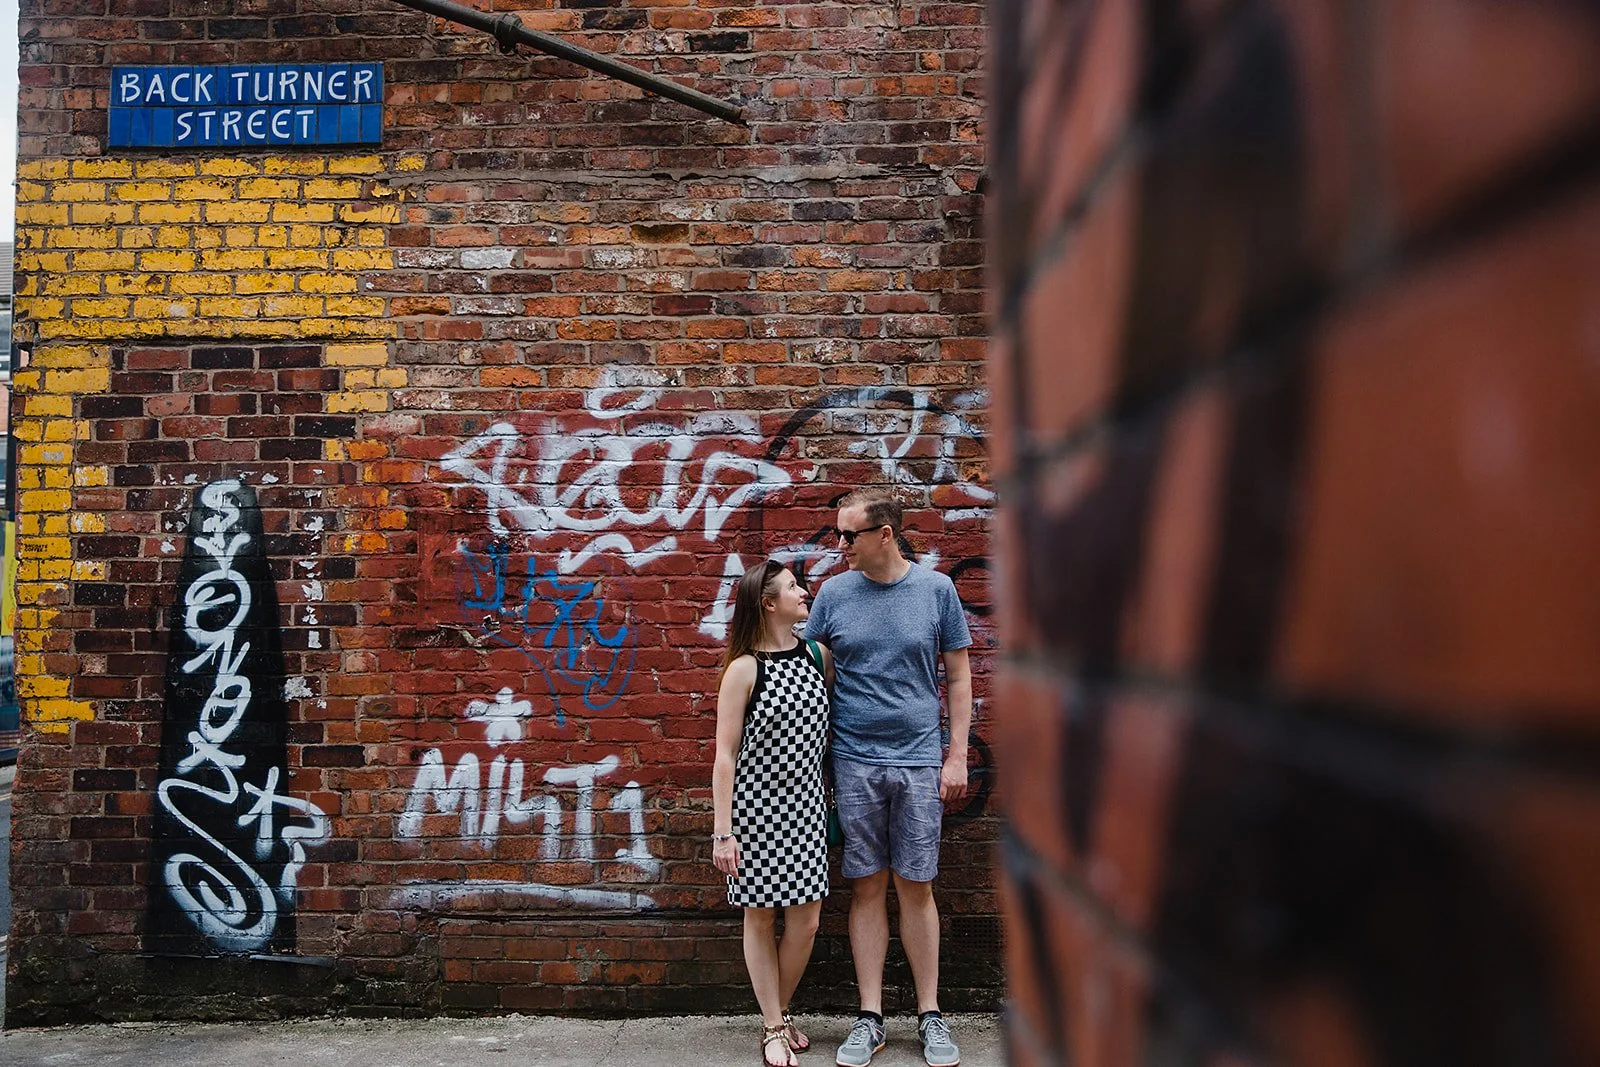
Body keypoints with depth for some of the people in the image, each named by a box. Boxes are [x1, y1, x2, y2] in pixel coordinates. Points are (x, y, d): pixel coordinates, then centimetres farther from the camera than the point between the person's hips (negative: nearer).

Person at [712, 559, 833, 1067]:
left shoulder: (818, 654, 2)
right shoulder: (744, 669, -12)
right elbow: (725, 755, -10)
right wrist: (722, 832, -12)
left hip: (805, 803, 4)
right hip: (756, 805, -4)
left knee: (805, 920, 5)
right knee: (760, 916, 8)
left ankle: (782, 1011, 29)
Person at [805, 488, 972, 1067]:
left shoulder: (936, 589, 1)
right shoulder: (833, 592, 3)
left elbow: (958, 676, 6)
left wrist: (957, 755, 1)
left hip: (919, 760, -1)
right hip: (854, 761, 1)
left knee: (916, 887, 5)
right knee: (868, 887, 6)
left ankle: (930, 1016, 18)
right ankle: (870, 1018, 16)